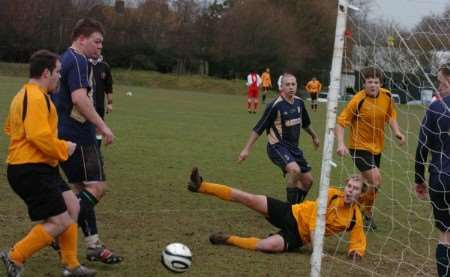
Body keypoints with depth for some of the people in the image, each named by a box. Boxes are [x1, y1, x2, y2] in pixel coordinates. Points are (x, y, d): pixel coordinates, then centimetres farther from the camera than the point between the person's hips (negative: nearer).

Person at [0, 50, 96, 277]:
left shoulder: (24, 95, 17)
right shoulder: (37, 97, -17)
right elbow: (39, 135, -28)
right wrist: (64, 148, -11)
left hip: (40, 168, 11)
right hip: (31, 170, -11)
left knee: (72, 207, 12)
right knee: (60, 222, -8)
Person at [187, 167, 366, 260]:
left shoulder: (355, 218, -9)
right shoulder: (332, 195, -10)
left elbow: (359, 241, 0)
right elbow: (315, 215, -12)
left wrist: (356, 251, -25)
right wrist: (316, 245, -23)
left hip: (297, 236, -1)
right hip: (292, 214, 1)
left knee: (269, 245, -33)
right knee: (249, 199, -13)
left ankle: (228, 240, -11)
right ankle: (201, 186, -10)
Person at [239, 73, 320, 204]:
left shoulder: (299, 102, 3)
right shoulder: (275, 105, -17)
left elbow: (305, 123, 24)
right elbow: (258, 128, -13)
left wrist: (314, 136, 38)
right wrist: (246, 149, -14)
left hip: (293, 147, 8)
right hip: (277, 146, -8)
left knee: (307, 180, 8)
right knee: (294, 169, -32)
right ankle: (290, 204, -15)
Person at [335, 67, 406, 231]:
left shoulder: (387, 96, -5)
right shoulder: (358, 100, -20)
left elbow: (391, 116, 12)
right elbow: (341, 122, -17)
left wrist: (396, 131, -6)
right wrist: (341, 144, -30)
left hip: (377, 147, 6)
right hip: (360, 146, -6)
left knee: (371, 183, 15)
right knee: (376, 180, -16)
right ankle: (367, 214, 6)